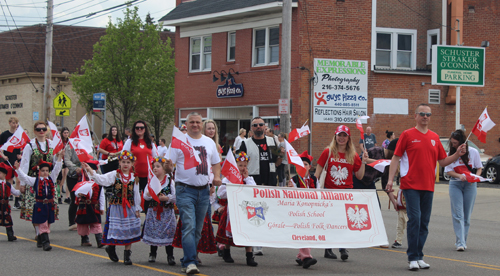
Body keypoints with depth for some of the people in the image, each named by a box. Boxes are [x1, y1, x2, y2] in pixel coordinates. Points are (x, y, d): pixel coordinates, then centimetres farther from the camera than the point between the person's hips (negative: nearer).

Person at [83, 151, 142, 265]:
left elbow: (136, 194, 9)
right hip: (116, 207, -2)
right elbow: (102, 179, -16)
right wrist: (90, 171, -30)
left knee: (130, 232, 2)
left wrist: (137, 209, 9)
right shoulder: (114, 175, -2)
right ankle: (111, 248, 27)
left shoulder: (134, 178, 5)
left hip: (129, 208, 2)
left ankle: (127, 256, 11)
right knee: (115, 230, -1)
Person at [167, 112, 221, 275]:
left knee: (198, 229, 8)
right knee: (189, 226, -16)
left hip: (204, 190, 5)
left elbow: (216, 163, 21)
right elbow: (169, 163, -5)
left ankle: (186, 261, 17)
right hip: (185, 190, -5)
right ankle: (190, 263, -18)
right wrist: (168, 164, -27)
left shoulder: (209, 142, 13)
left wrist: (217, 176, 4)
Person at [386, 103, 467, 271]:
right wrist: (390, 180, -9)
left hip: (428, 186, 5)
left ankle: (419, 256, 14)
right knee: (414, 219, -11)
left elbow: (443, 162, 17)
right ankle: (413, 258, -6)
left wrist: (457, 154, 1)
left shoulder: (434, 137, 13)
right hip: (411, 185, -5)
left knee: (424, 222, 6)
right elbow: (396, 158, -1)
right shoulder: (407, 135, 1)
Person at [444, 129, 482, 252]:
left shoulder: (473, 152, -1)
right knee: (458, 214, -8)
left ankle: (462, 241, 15)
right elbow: (448, 170, 2)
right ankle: (460, 243, -13)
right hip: (455, 184, 0)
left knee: (467, 215, 4)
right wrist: (459, 176, -17)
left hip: (470, 185, 0)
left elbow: (479, 168, 5)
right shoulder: (451, 153, 2)